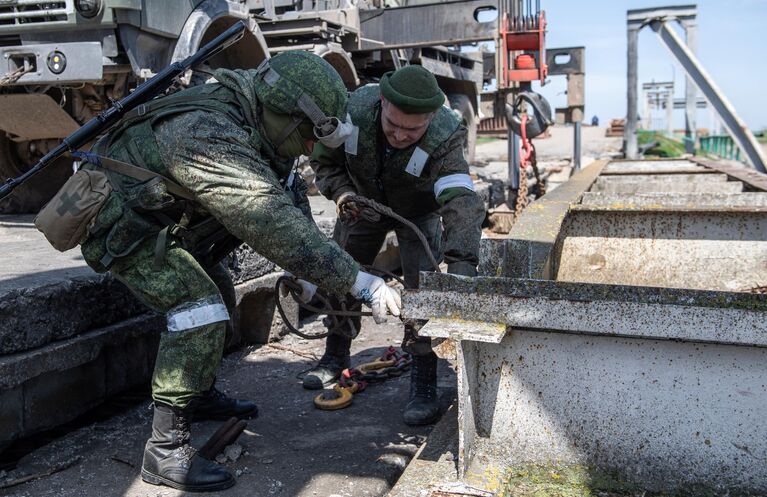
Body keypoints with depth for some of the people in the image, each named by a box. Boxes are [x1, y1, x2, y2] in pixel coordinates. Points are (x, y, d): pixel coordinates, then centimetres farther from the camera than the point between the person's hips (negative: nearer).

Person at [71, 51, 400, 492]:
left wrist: (304, 273, -8)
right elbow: (274, 225, -44)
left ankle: (201, 396, 34)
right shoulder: (210, 138, -37)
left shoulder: (256, 124, -8)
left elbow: (289, 200, 0)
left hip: (165, 219, 10)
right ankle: (167, 449, -13)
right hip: (120, 224, -10)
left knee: (217, 291, 18)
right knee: (200, 310, -21)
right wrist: (357, 281, -43)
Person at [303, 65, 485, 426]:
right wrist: (342, 193, -31)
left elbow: (463, 204, -54)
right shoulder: (354, 111, -32)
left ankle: (423, 384, -5)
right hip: (365, 202, 3)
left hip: (419, 210, -3)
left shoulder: (445, 139, -40)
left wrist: (461, 266, -69)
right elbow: (324, 159, -12)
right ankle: (335, 358, 30)